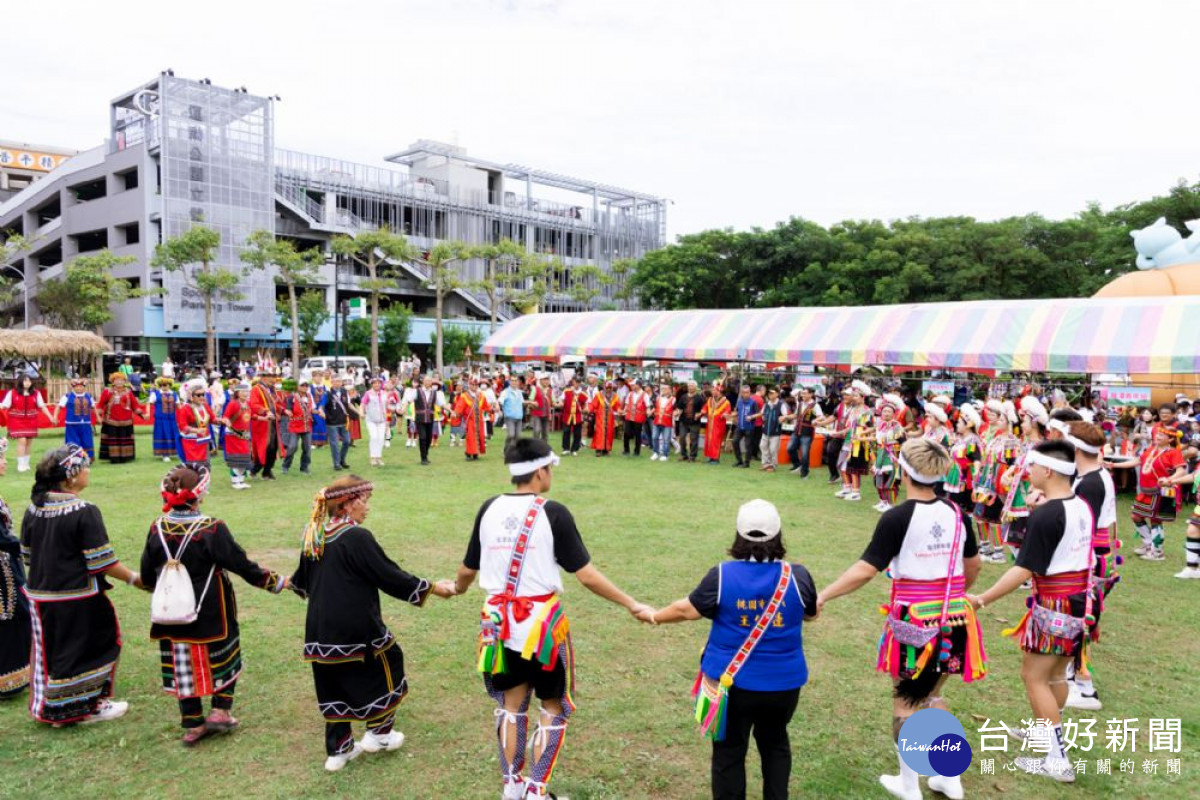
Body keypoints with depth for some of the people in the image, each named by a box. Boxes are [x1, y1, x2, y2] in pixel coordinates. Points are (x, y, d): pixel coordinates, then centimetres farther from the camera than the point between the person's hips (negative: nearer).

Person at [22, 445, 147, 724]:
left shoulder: (33, 508, 1)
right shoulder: (84, 512, -20)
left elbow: (28, 555, 12)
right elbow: (102, 562, -18)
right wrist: (134, 578, -6)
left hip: (40, 595, 7)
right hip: (78, 599, -7)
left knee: (50, 651, 18)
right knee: (90, 648, 10)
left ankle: (49, 707, 30)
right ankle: (88, 707, 21)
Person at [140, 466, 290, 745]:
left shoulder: (158, 529, -8)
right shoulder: (212, 530, -21)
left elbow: (147, 574, 4)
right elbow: (242, 565, -17)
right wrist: (277, 582, -5)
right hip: (212, 615, -4)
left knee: (183, 665, 14)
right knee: (224, 659, 18)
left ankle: (192, 724, 23)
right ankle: (220, 711, 17)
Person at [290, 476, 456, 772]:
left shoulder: (314, 535, 4)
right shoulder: (357, 537, -19)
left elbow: (304, 579, 19)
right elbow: (389, 576, -16)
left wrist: (292, 583, 44)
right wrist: (432, 588, -7)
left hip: (320, 629, 7)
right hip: (356, 628, -7)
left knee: (333, 684, 19)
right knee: (387, 666, 16)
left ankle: (338, 749, 27)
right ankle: (378, 733, 27)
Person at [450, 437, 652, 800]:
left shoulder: (490, 508, 0)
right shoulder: (552, 512, -13)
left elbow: (467, 569, 8)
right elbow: (586, 575, -14)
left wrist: (457, 588, 31)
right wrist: (632, 604, -4)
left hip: (499, 620, 5)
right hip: (542, 621, -4)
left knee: (512, 703, 21)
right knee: (552, 706, 15)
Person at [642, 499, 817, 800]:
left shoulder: (722, 576, -15)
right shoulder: (798, 576, -11)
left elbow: (688, 609, -5)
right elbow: (811, 614, 8)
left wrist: (655, 616, 14)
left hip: (732, 682, -2)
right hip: (783, 682, 2)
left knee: (729, 751, 13)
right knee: (774, 744, 25)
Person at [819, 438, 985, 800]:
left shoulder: (897, 518, -16)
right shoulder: (954, 512, 1)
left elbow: (865, 570, -20)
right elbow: (973, 564, 15)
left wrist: (822, 596, -14)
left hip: (915, 620, -5)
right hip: (953, 616, 6)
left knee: (906, 701, 12)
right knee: (931, 695, 24)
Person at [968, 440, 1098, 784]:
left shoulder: (1044, 514, -23)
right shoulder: (1082, 507, 2)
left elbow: (1024, 569, -26)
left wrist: (982, 600, -24)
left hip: (1055, 604, -9)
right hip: (1081, 599, 9)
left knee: (1034, 676, 2)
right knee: (1056, 672, 22)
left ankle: (1057, 759, 5)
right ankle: (1048, 733, 38)